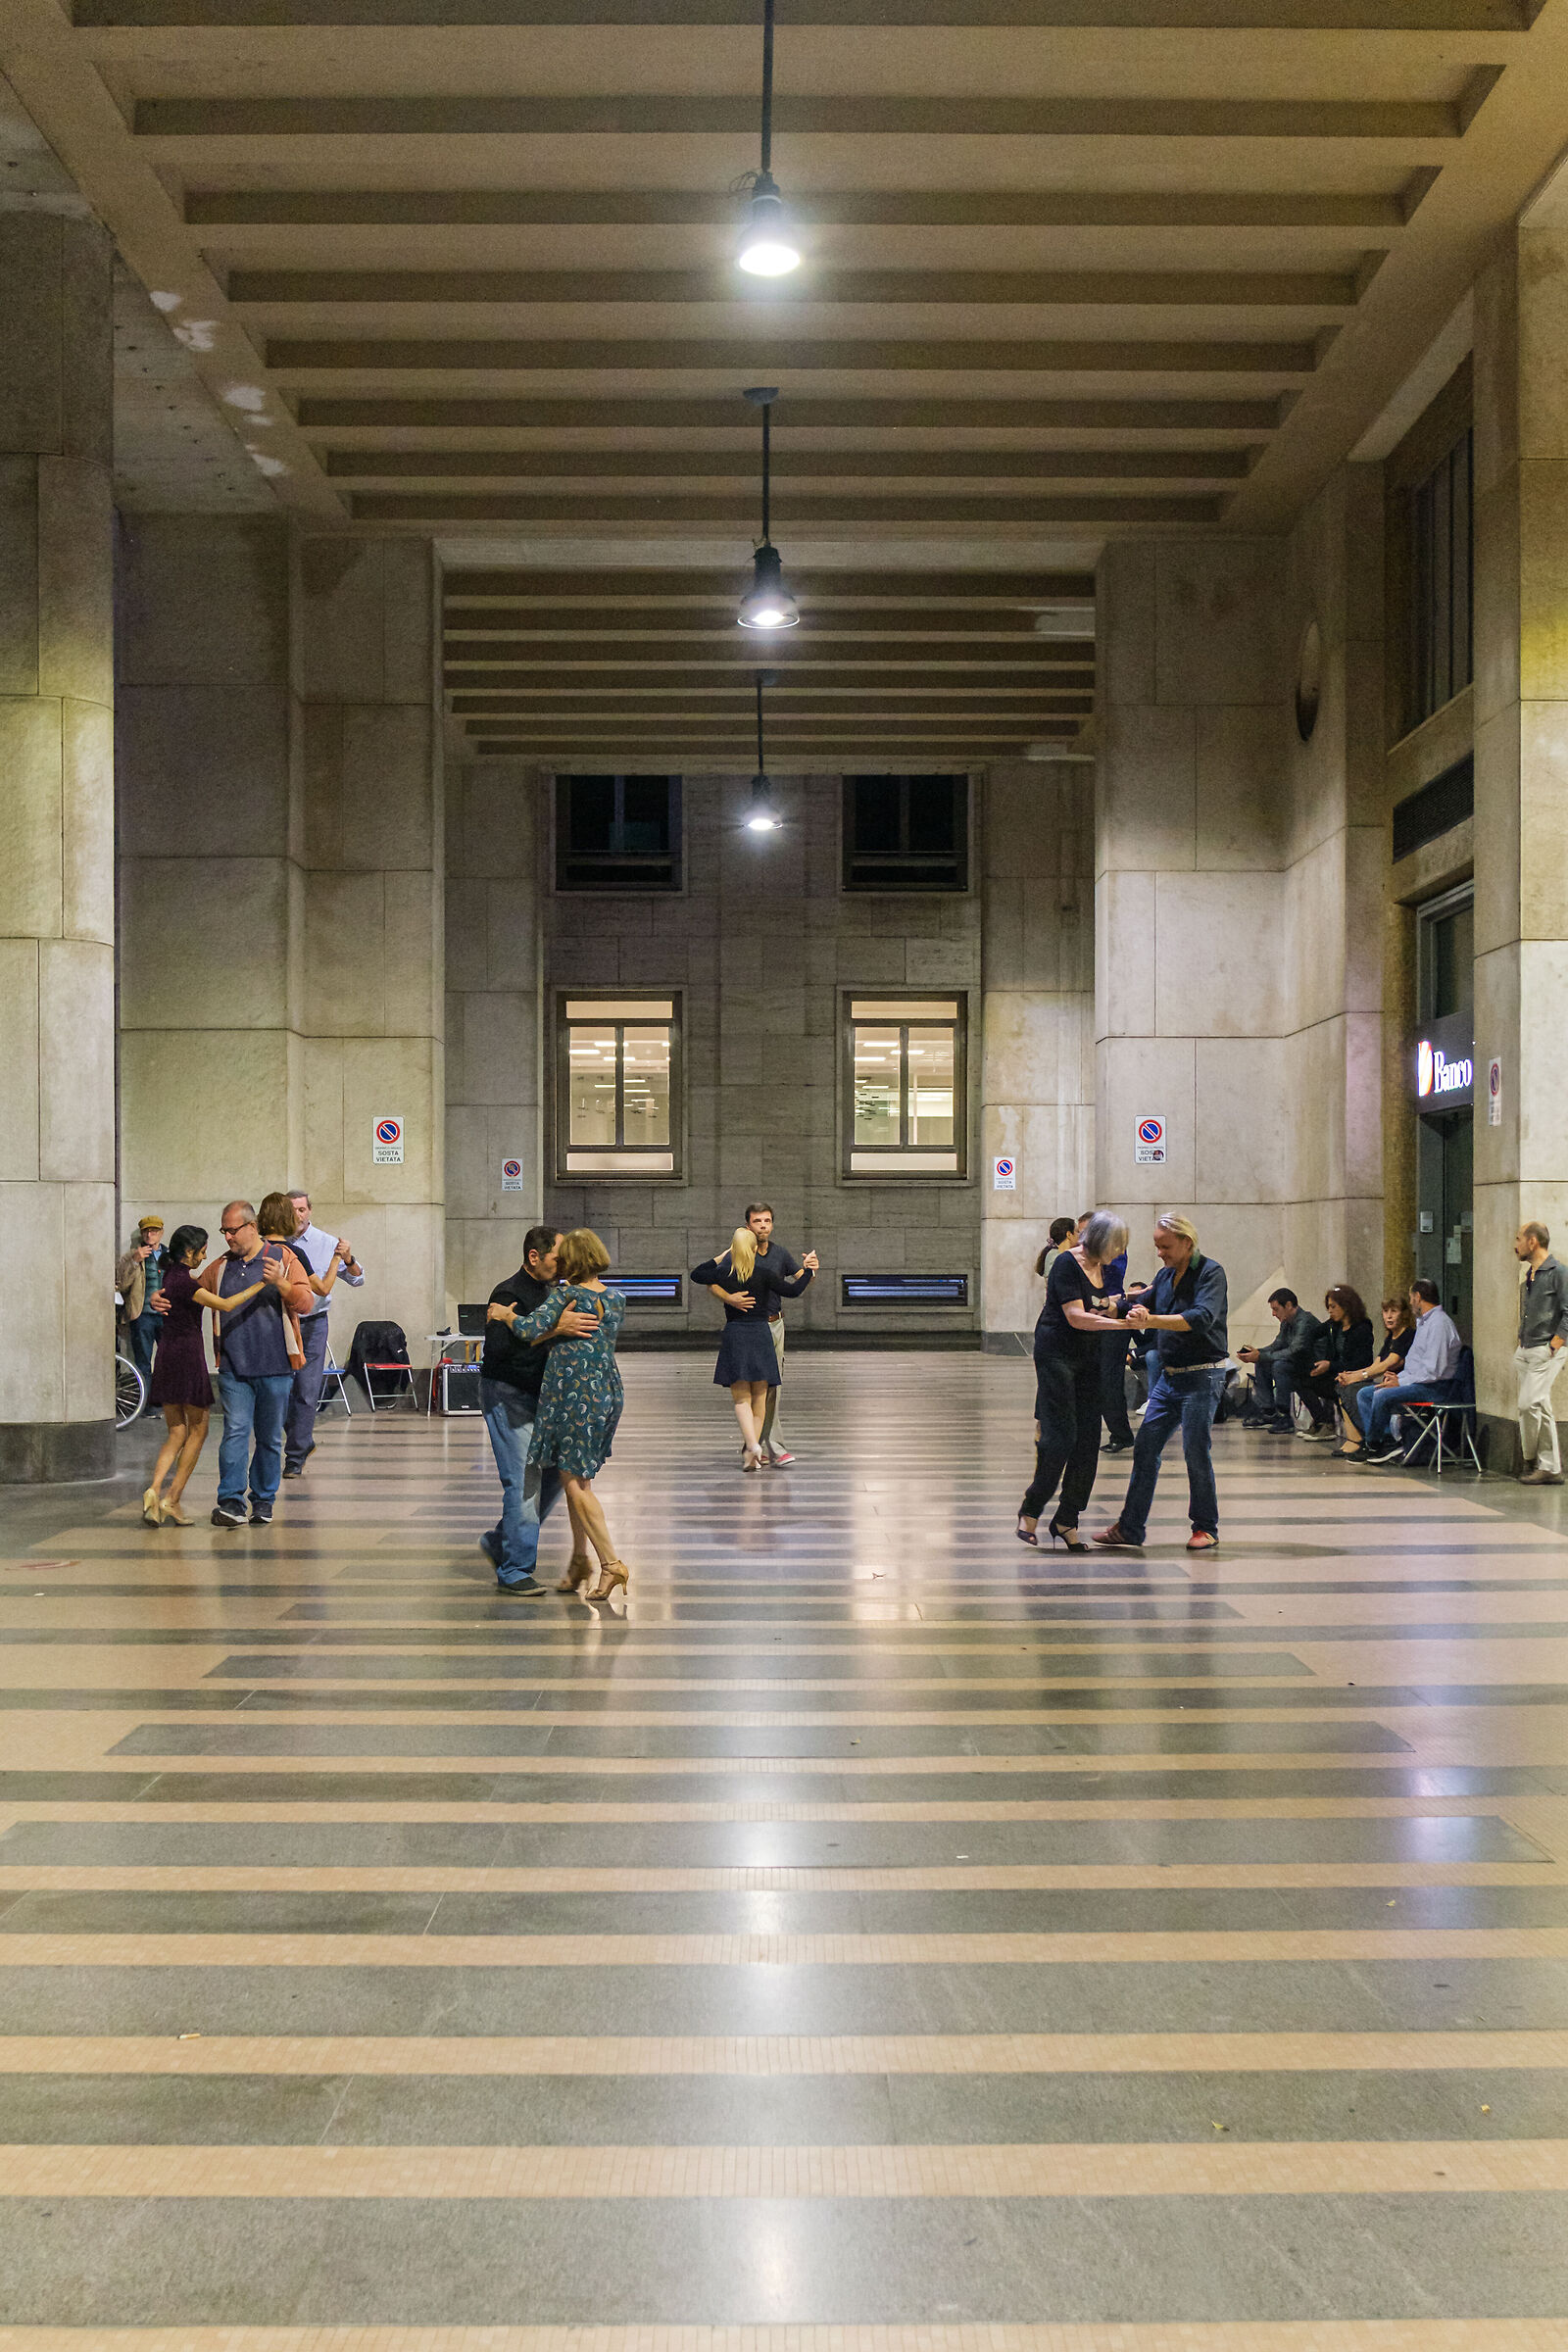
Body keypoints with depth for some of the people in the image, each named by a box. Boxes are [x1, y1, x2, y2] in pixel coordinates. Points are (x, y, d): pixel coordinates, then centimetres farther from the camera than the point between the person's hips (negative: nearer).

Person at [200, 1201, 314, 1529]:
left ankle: (263, 1502, 17)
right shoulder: (220, 1267, 13)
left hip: (274, 1367, -1)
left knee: (269, 1438, 6)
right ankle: (231, 1503, -15)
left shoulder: (283, 1258, 3)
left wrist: (280, 1283, -21)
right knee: (235, 1432, -11)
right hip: (234, 1369, 1)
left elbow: (305, 1303, -5)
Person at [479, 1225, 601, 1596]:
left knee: (552, 1474, 8)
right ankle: (514, 1571, -2)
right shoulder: (509, 1293, -19)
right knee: (524, 1480, -10)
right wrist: (555, 1328, -39)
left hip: (538, 1394, 9)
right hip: (506, 1395, -9)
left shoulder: (548, 1291, 9)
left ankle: (498, 1542, 25)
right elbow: (499, 1346, -35)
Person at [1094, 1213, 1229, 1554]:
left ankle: (1206, 1528, 10)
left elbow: (1202, 1318, -27)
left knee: (1196, 1451, -5)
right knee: (1145, 1449, 3)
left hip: (1202, 1375, -7)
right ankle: (1130, 1528, 7)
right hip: (1167, 1374, 7)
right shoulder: (1166, 1275, 12)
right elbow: (1142, 1307, 25)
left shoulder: (1211, 1272, -11)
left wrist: (1151, 1320, -34)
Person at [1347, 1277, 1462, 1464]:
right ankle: (1389, 1441, -14)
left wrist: (1401, 1382, -16)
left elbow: (1433, 1370, -22)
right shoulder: (1423, 1322, 20)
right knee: (1364, 1394, 1)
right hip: (1416, 1383, 11)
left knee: (1382, 1396, -29)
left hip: (1436, 1387, -11)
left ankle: (1372, 1446, -10)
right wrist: (1398, 1378, 8)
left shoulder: (1438, 1324, -15)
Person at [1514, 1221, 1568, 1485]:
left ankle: (1530, 1460, 2)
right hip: (1526, 1351, 8)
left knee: (1528, 1404, -13)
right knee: (1542, 1409, 7)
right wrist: (1520, 1345, 14)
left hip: (1545, 1352, -8)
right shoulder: (1529, 1275, 17)